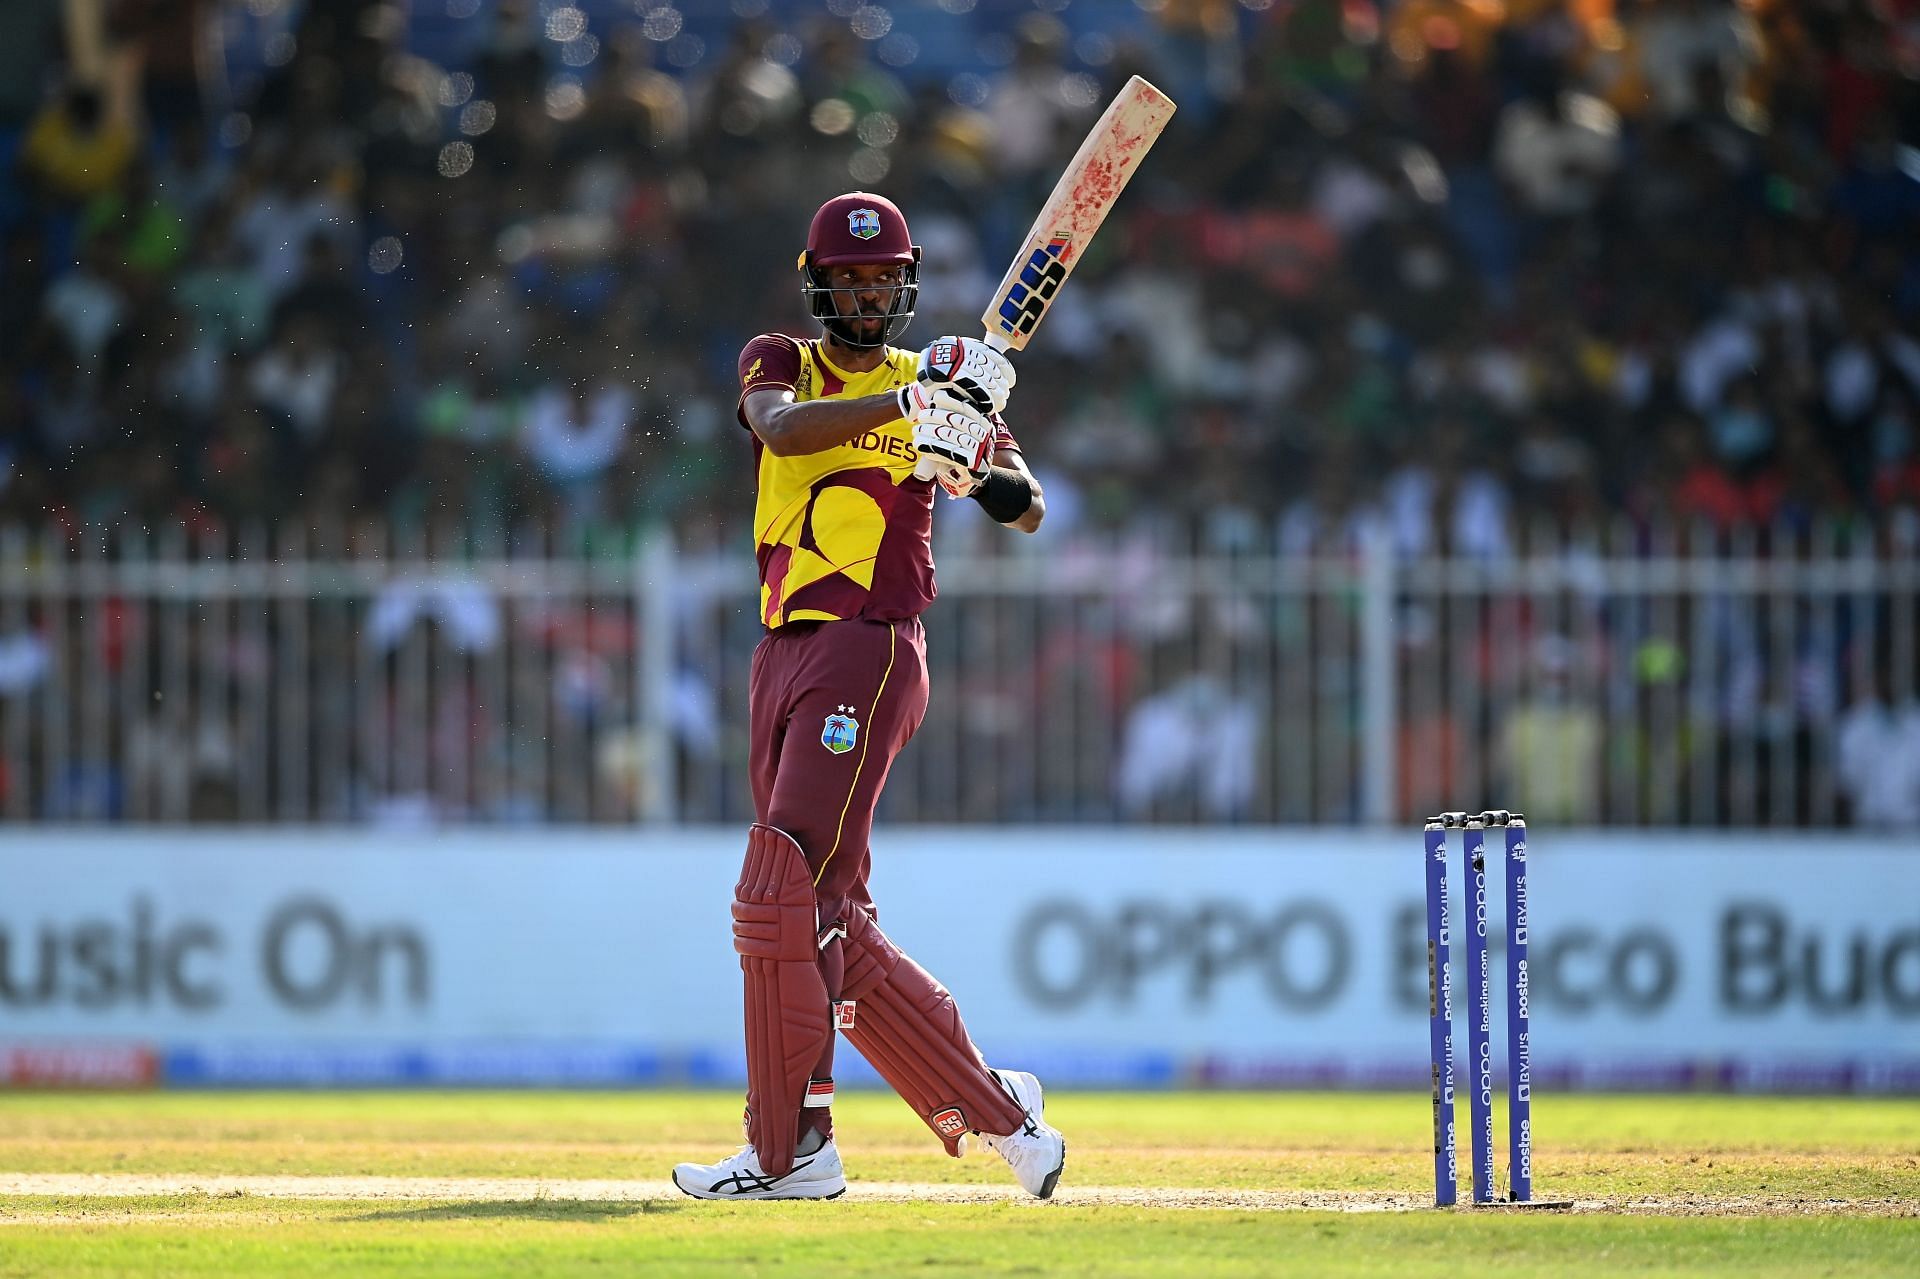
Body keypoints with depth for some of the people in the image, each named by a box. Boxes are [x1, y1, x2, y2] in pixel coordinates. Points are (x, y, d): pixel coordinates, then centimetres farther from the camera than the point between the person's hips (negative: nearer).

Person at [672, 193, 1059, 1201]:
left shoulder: (935, 381, 6)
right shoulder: (783, 363, 12)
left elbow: (1027, 510, -2)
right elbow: (782, 426, -12)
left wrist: (997, 479, -26)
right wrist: (904, 405, -27)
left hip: (870, 652, -5)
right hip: (784, 656, 5)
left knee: (781, 901, -13)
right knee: (833, 926, 5)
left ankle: (788, 1153, -8)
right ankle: (993, 1109, 13)